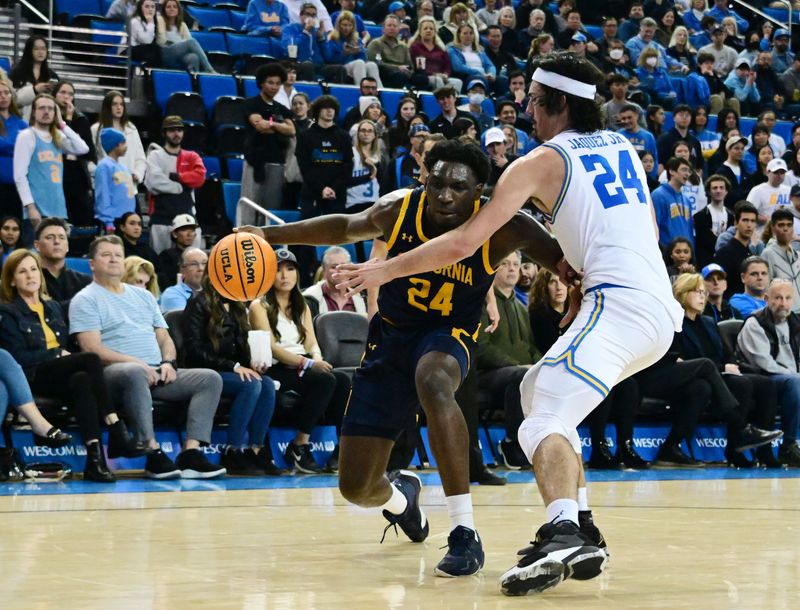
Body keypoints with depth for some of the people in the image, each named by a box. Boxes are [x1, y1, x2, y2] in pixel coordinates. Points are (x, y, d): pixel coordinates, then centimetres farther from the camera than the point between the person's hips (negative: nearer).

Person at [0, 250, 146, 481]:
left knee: (81, 380, -34)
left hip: (60, 376, 5)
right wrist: (58, 353, -7)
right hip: (31, 378, -5)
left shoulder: (53, 307, 24)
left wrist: (65, 354, -3)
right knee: (91, 360, -31)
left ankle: (95, 458, -45)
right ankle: (117, 434, -36)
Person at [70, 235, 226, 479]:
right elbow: (92, 349, -8)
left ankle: (191, 453, -25)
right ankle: (153, 455, -40)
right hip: (113, 373, -7)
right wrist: (137, 363, -16)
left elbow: (164, 338, 24)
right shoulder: (85, 300, 5)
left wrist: (168, 362, 1)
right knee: (135, 373, -42)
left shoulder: (143, 296, 27)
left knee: (210, 378, -13)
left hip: (157, 374, 7)